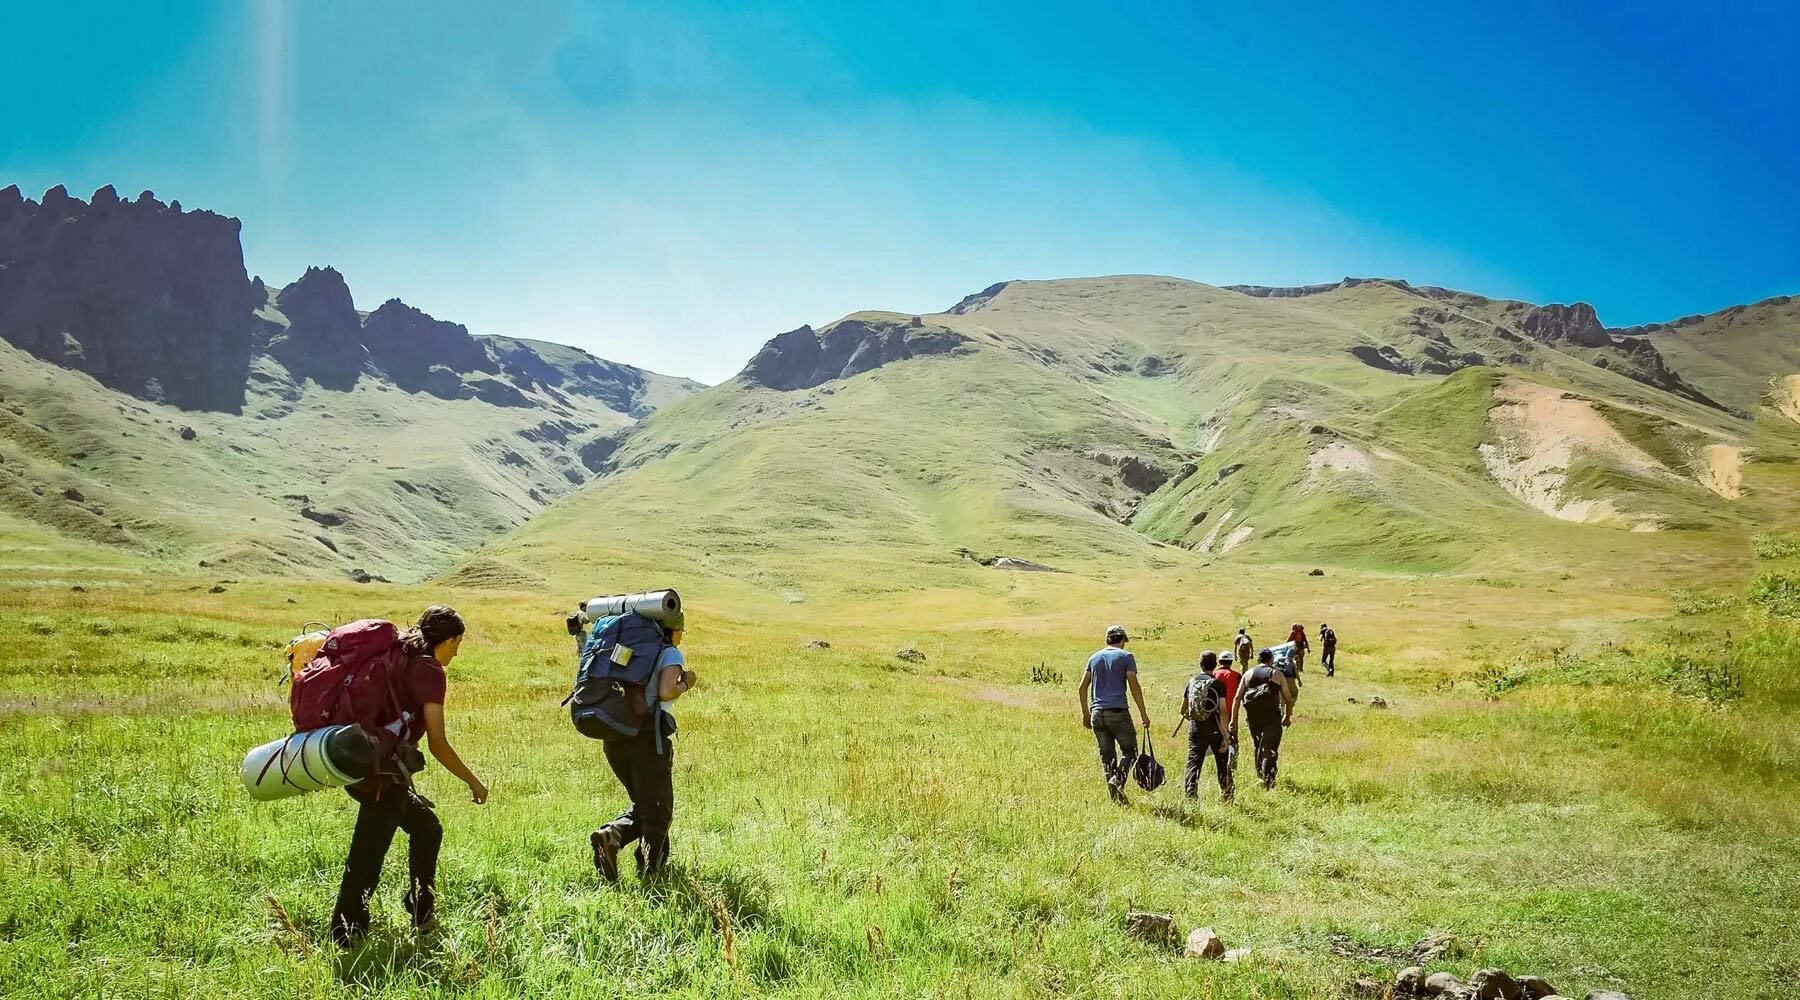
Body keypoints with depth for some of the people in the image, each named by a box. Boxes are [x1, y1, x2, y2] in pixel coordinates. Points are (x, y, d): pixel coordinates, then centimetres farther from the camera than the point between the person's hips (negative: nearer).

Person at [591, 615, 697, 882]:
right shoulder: (671, 654, -1)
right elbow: (666, 692, -17)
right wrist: (686, 683, 1)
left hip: (615, 737, 6)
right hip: (648, 737, -6)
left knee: (643, 805, 20)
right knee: (658, 812, 7)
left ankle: (610, 835, -7)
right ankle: (648, 876, 1)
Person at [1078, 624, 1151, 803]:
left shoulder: (1094, 658, 16)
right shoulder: (1126, 657, 2)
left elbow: (1082, 688, 12)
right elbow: (1134, 686, -6)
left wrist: (1085, 713, 19)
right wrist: (1143, 714, -3)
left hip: (1097, 714, 4)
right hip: (1118, 712, -4)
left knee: (1106, 756, 8)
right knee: (1129, 751, 7)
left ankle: (1116, 797, 5)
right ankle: (1118, 779, -17)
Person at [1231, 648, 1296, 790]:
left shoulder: (1248, 674, 10)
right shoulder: (1277, 674, 4)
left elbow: (1237, 697, 3)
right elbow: (1288, 699, 4)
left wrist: (1234, 719, 4)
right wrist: (1288, 716, 18)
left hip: (1253, 717, 3)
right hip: (1272, 718, -3)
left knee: (1258, 747, 19)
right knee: (1270, 749, -2)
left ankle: (1260, 775, 28)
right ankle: (1268, 780, -12)